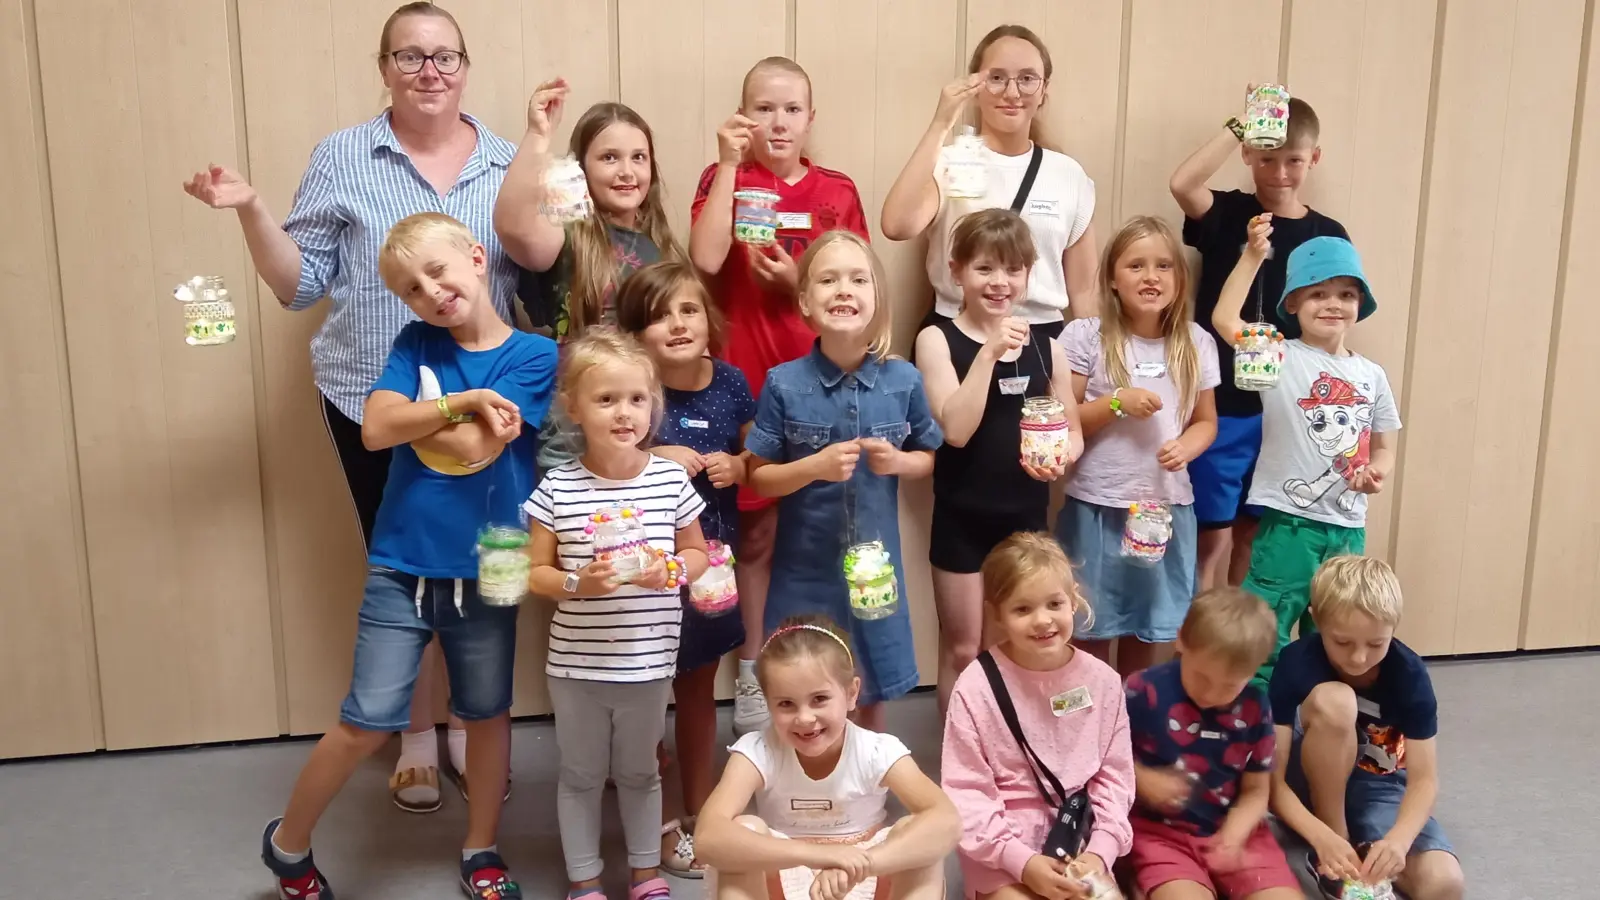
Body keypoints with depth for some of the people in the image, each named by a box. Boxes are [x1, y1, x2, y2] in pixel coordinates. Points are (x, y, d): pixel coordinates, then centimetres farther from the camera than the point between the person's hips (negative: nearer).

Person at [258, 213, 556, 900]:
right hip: (402, 568, 0)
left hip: (487, 573, 0)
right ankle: (287, 844, 24)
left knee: (487, 713, 13)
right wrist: (465, 400, -18)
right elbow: (375, 429, -14)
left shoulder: (534, 357, -7)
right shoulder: (416, 344, 1)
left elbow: (473, 448, -17)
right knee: (366, 723, 1)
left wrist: (416, 415, -5)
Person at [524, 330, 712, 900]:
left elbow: (697, 554, 6)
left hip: (648, 661, 1)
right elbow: (535, 573, -3)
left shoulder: (671, 479, -6)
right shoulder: (556, 488, -9)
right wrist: (579, 583, -22)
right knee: (581, 774, 16)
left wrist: (670, 569, -15)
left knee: (639, 771, 19)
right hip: (576, 661, -1)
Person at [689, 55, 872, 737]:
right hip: (748, 378, -2)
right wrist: (731, 163, -15)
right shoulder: (724, 179, 0)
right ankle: (753, 673, 20)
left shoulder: (837, 192, 7)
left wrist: (800, 282, -11)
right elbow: (705, 260, -18)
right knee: (756, 531, 6)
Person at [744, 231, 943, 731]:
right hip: (804, 568, -2)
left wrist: (897, 461, -14)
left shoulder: (903, 380, -7)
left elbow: (927, 458, 8)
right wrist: (815, 467, -21)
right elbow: (759, 478, -4)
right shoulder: (784, 384, -11)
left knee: (873, 692, 18)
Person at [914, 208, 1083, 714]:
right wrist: (989, 352, -25)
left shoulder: (1046, 349, 3)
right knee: (963, 650, 10)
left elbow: (1073, 431, 9)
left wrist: (1062, 457, -13)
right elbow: (955, 429, -20)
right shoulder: (938, 340, -8)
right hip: (962, 518, -3)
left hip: (1027, 516, 4)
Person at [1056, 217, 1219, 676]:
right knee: (1090, 636, 7)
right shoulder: (1085, 336, -7)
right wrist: (1116, 402, -18)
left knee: (1151, 638, 14)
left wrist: (1185, 447, -10)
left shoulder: (1197, 344, 2)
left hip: (1168, 509, 3)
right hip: (1097, 509, -3)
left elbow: (1206, 421, 11)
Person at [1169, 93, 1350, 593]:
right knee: (1212, 535, 1)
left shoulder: (1329, 237, 5)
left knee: (1254, 534, 13)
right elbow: (1182, 183, -24)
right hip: (1218, 406, -3)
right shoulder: (1227, 214, -2)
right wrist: (1241, 126, -20)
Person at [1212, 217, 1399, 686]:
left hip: (1349, 529, 5)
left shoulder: (1372, 375, 8)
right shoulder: (1282, 357, -6)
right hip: (1290, 524, -5)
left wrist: (1377, 471, -7)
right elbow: (1224, 319, -20)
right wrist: (1254, 256, -22)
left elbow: (1384, 447, 15)